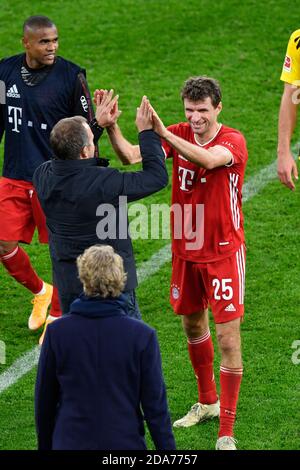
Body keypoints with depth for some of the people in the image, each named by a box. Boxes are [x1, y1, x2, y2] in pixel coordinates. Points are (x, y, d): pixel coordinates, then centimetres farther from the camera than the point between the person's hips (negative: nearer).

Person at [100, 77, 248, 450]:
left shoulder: (232, 141, -15)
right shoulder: (179, 135, -2)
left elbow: (209, 158, -39)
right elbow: (132, 155, -14)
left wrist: (163, 133, -46)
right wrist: (111, 128, -32)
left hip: (223, 252, -5)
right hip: (186, 251, 5)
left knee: (228, 339, -7)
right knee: (192, 325, 19)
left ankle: (226, 433, -2)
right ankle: (208, 402, 41)